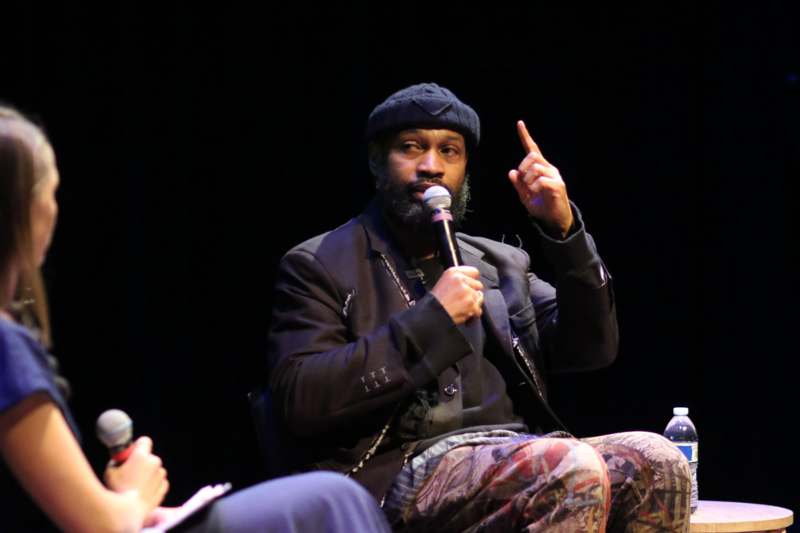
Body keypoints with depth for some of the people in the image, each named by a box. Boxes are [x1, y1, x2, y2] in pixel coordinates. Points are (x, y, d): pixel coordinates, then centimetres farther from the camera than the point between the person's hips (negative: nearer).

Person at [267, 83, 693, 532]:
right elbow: (301, 399, -7)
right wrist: (432, 319, -11)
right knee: (573, 470, -32)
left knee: (656, 461, -23)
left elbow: (591, 348, 13)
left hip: (518, 458, 6)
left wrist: (562, 228, 1)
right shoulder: (319, 266, 8)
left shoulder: (499, 264, 24)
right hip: (403, 471, -6)